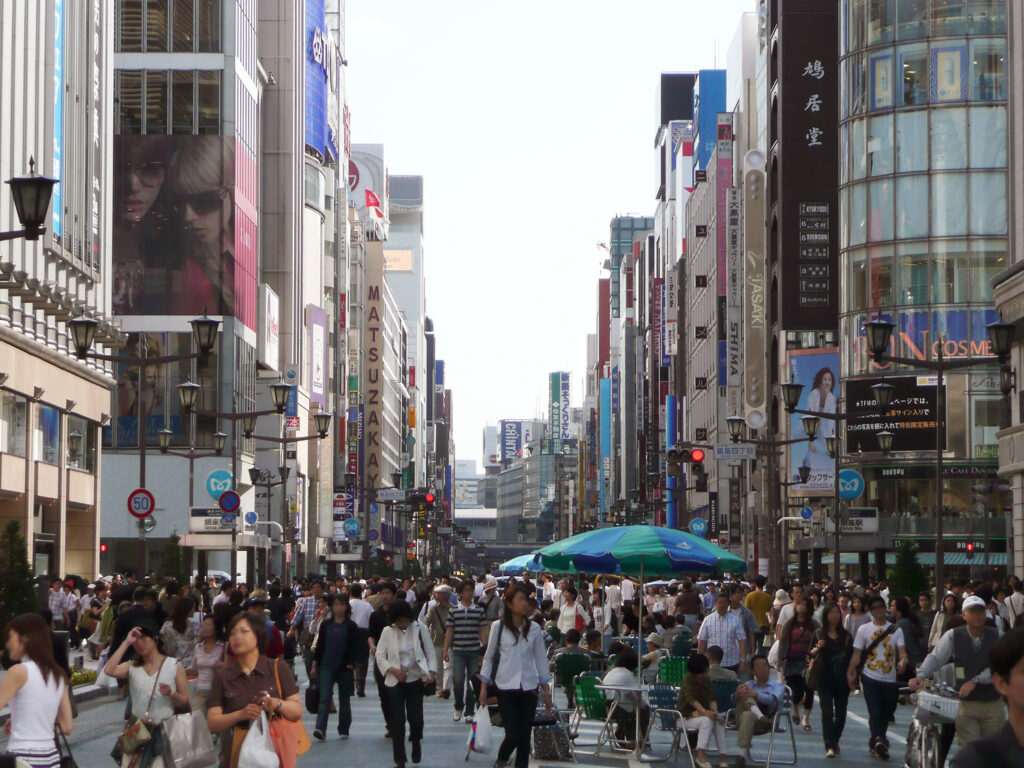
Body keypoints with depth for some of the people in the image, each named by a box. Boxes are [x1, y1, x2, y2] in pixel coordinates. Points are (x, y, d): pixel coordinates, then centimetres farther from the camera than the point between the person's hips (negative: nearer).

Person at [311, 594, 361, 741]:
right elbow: (319, 644, 9)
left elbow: (355, 647, 1)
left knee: (344, 699, 8)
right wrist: (315, 664, 5)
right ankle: (320, 729, -20)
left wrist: (351, 664, -10)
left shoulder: (351, 626, 1)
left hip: (345, 668, 0)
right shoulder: (325, 624, 6)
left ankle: (344, 730, 19)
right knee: (325, 697, -12)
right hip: (326, 666, 0)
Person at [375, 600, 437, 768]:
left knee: (415, 717, -6)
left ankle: (416, 742, 30)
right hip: (395, 681, 0)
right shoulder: (387, 632, 0)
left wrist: (431, 671, -13)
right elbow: (379, 655, 1)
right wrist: (392, 670, -14)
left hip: (415, 679, 0)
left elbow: (430, 652, 2)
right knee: (397, 720, -3)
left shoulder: (420, 629, -1)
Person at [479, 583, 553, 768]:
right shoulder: (498, 627, -2)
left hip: (529, 688, 2)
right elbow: (489, 657, 5)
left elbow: (541, 659, 10)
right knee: (514, 734, -9)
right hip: (505, 687, -2)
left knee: (525, 736, 2)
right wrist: (483, 688, 3)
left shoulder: (534, 628, 4)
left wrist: (546, 690, 10)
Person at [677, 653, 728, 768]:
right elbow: (691, 698, -28)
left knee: (719, 721, -22)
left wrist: (715, 711, -26)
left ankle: (722, 756, -25)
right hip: (686, 717, -6)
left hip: (701, 713, 6)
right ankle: (701, 755, -35)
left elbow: (712, 698, -4)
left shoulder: (707, 679, 6)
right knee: (707, 721, -33)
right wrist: (705, 712, -44)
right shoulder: (688, 679, -12)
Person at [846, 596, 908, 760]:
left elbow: (902, 650, -3)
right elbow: (857, 653, 4)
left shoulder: (896, 630, 8)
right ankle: (879, 741, -21)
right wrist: (850, 673, -5)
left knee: (886, 714, 8)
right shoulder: (864, 630, 6)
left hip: (890, 679, 2)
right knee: (875, 713, -14)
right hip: (871, 678, -2)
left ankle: (874, 745, 22)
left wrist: (903, 660, -26)